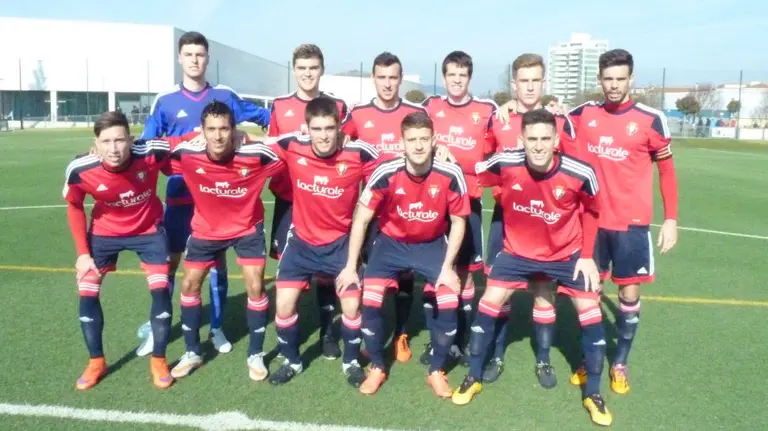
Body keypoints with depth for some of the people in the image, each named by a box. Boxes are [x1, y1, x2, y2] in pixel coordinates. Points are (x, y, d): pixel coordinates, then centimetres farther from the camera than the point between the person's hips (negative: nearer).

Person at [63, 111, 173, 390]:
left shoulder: (152, 154, -33)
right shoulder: (80, 170, -28)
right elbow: (74, 206, -6)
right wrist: (83, 252, -6)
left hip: (148, 229, -1)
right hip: (104, 232, 1)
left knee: (161, 291, -9)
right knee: (87, 294, -1)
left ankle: (158, 361, 11)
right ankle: (96, 362, 21)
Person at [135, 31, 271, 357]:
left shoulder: (224, 96, 1)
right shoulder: (165, 101, 0)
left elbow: (263, 116, 12)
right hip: (180, 196, 0)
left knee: (217, 260, 8)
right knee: (169, 260, 6)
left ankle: (216, 328, 21)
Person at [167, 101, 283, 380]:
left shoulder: (255, 155, -29)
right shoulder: (187, 153, -24)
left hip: (247, 228, -2)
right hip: (206, 229, 2)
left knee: (255, 287, -6)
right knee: (189, 285, 6)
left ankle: (256, 355, 15)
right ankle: (192, 353, 26)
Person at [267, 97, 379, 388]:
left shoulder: (359, 154, -21)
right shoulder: (291, 147, -17)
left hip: (341, 242, -1)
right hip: (302, 240, 2)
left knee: (352, 307, -3)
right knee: (284, 305, -2)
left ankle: (351, 361, 27)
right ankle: (291, 361, 26)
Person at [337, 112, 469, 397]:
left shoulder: (450, 175, -23)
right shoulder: (385, 174, -25)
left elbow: (458, 222, -7)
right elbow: (361, 219, -14)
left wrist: (447, 267, -11)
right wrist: (350, 267, -12)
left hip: (433, 244, 0)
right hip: (391, 242, 0)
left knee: (449, 304, -13)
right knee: (369, 302, -13)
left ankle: (436, 371, 13)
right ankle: (377, 367, 13)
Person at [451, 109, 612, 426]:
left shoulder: (580, 174, -24)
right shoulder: (504, 164, -25)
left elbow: (591, 211, -4)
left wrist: (587, 255, -4)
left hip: (567, 254, 0)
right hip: (518, 251, 1)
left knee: (589, 310, -3)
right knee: (490, 301, -5)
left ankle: (593, 393, 17)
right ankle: (473, 378, 15)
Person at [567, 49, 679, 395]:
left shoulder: (651, 119, -6)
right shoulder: (584, 114, 1)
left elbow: (666, 170, 1)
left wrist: (671, 219, -3)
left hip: (632, 223, -2)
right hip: (591, 219, 2)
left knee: (629, 294, 4)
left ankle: (620, 363, 23)